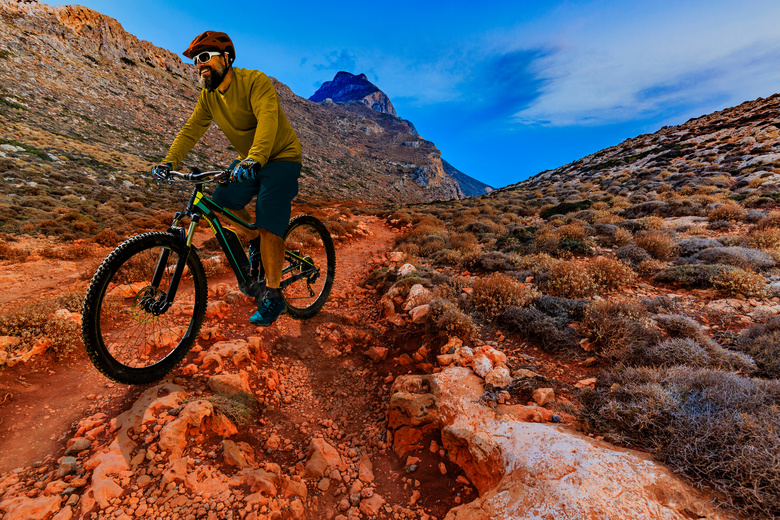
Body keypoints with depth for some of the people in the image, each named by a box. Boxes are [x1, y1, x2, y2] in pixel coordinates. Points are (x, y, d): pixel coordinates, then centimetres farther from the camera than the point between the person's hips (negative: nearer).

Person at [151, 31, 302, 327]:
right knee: (223, 201, -1)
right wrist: (169, 161, -14)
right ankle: (255, 242, 24)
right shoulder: (208, 96, 4)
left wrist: (254, 159, -49)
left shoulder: (255, 81, -17)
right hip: (248, 163, 8)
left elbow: (267, 120, -33)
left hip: (281, 158, -8)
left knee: (269, 225, -18)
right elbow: (191, 129, 0)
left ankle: (273, 297, -10)